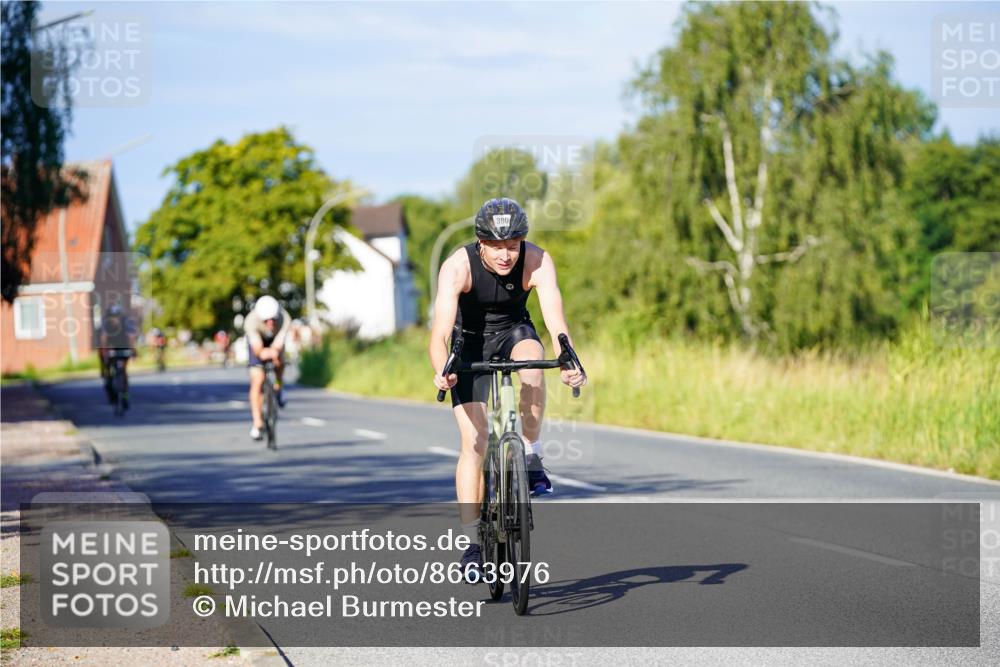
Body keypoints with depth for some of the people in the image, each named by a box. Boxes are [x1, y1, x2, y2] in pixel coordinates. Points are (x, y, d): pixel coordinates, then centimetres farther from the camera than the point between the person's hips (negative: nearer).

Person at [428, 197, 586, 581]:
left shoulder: (537, 262, -26)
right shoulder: (458, 266, -30)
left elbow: (556, 321, -37)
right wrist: (442, 372, -58)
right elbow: (440, 332, -39)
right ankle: (472, 543, -4)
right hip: (470, 341, -1)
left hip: (513, 332, 1)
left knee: (532, 360, -36)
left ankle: (531, 457, -16)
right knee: (474, 442, -11)